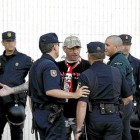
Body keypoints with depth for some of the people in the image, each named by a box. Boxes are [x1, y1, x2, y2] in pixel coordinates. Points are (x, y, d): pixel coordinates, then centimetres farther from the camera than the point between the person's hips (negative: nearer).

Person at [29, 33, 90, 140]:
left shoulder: (35, 65, 16)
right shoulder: (50, 65, -15)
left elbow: (31, 94, 20)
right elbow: (50, 91, -27)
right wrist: (74, 95, -24)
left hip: (39, 112, 10)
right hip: (52, 115, -10)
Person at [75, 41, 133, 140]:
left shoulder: (85, 76, -7)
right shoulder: (116, 72, 5)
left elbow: (82, 104, -15)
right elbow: (129, 97, 11)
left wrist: (78, 129, -12)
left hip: (94, 118, -1)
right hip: (114, 118, 1)